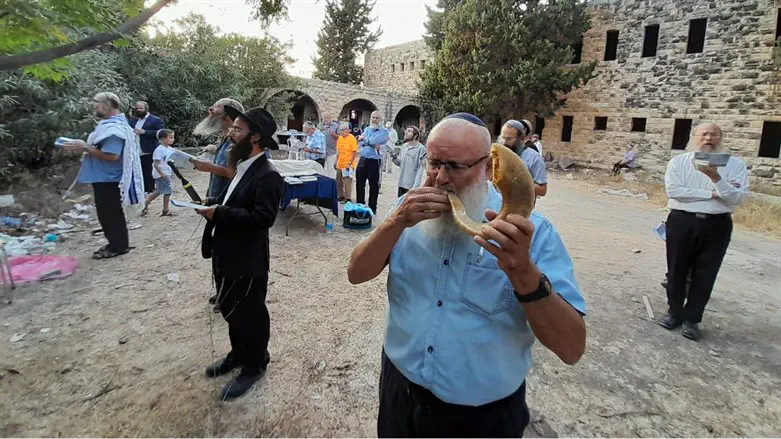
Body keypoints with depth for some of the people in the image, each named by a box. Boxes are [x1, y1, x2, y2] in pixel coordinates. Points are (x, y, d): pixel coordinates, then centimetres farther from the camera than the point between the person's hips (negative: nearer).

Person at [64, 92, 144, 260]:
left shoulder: (114, 128, -21)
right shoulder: (111, 123, 13)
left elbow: (111, 155, -30)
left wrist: (85, 148, -22)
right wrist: (84, 146, 8)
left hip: (108, 179, -11)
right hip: (104, 177, 11)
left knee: (110, 213, -1)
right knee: (107, 213, 17)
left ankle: (118, 246, 10)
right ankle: (116, 243, 27)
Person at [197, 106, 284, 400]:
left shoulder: (268, 175, -21)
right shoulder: (242, 167, 9)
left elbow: (263, 217, -29)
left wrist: (219, 213, -26)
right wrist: (213, 203, 0)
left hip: (247, 261, -9)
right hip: (226, 254, 9)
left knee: (250, 314, 9)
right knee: (229, 308, 23)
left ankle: (254, 365, 30)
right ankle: (239, 354, 44)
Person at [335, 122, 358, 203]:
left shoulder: (352, 139, -12)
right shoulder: (340, 138, 8)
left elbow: (355, 152, -14)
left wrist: (350, 163, -17)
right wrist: (336, 162, 14)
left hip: (348, 165, -7)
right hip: (340, 164, 7)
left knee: (347, 182, -2)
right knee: (339, 181, 13)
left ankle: (348, 198, 7)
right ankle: (340, 196, 27)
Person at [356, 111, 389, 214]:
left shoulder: (384, 131, -6)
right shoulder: (366, 129, 12)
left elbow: (373, 140, -20)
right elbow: (360, 143, 2)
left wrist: (364, 138, -2)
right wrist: (373, 145, -13)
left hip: (374, 161, -6)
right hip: (363, 160, 6)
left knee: (373, 185, 4)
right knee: (359, 183, 12)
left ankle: (372, 208, 15)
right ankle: (360, 205, 26)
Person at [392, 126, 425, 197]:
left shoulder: (421, 148, -12)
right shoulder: (404, 146, 9)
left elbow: (420, 168, -14)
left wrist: (416, 185, -18)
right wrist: (395, 158, -5)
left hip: (412, 184, -7)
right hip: (401, 183, 7)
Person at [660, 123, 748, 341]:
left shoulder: (736, 165, 2)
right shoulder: (678, 162, 0)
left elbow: (737, 198, -8)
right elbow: (673, 190, -13)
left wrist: (716, 178, -22)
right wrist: (711, 194, -13)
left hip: (716, 225, 0)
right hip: (681, 222, 0)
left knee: (705, 275, 7)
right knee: (676, 271, 10)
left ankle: (691, 318, 22)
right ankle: (674, 312, 28)